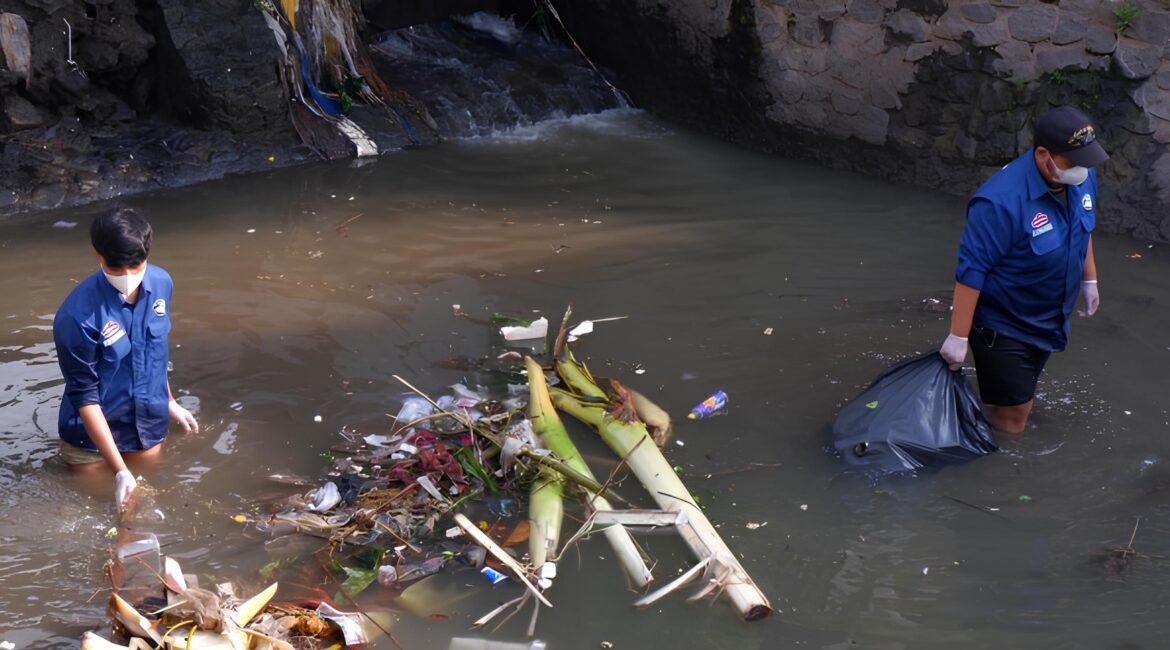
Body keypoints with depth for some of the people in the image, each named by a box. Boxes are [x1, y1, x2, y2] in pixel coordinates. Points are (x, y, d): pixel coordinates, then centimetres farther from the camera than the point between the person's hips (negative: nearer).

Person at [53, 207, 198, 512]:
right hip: (93, 437, -4)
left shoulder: (161, 283, -12)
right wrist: (120, 471, -25)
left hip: (148, 429, 4)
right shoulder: (77, 316, -28)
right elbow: (85, 396, -22)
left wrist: (169, 402, 19)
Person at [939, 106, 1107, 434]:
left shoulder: (1082, 178, -10)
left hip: (1047, 320, 7)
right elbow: (971, 271, -28)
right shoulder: (1001, 201, -34)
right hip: (1002, 324, -7)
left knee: (1017, 403, 23)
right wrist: (958, 336, -24)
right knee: (1012, 414, 0)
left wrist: (1089, 279, 21)